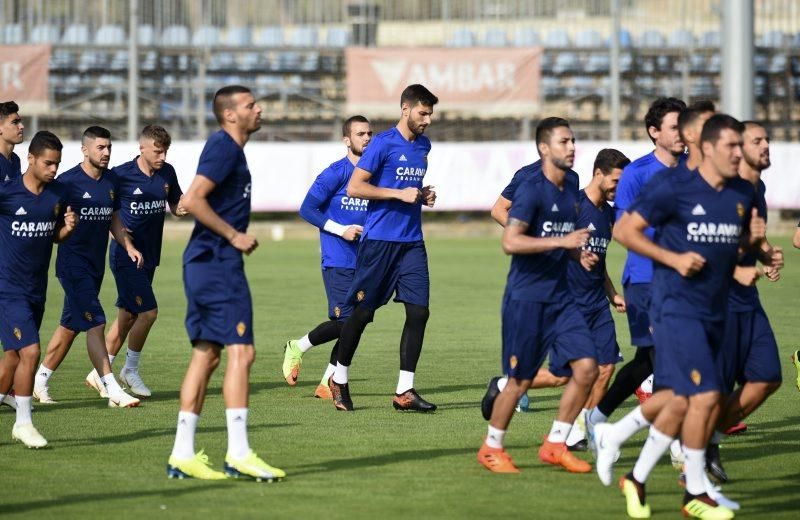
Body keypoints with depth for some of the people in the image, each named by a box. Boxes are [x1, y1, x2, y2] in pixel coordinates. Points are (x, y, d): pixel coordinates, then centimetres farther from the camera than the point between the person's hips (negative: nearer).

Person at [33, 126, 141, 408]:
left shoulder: (111, 181, 10)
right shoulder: (67, 181, -12)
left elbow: (114, 218, 20)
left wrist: (128, 246, 8)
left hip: (96, 263, 8)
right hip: (73, 263, -8)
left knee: (70, 326, 13)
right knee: (95, 324, -13)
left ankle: (39, 382, 24)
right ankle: (112, 390, -15)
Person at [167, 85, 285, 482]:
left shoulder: (227, 148, 18)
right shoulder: (224, 148, -12)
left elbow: (195, 201, 26)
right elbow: (192, 200, -22)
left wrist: (237, 237, 17)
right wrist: (234, 235, -16)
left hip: (204, 264, 10)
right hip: (218, 263, -10)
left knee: (205, 355, 9)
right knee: (240, 351, -10)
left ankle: (182, 455, 9)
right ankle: (238, 454, -11)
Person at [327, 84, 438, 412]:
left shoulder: (423, 145, 13)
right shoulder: (383, 144, -9)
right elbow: (354, 188, -13)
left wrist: (423, 196, 9)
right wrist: (399, 194, -17)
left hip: (412, 242, 6)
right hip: (379, 240, -6)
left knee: (418, 311, -5)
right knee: (362, 312, 2)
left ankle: (405, 391, -1)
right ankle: (340, 379, 21)